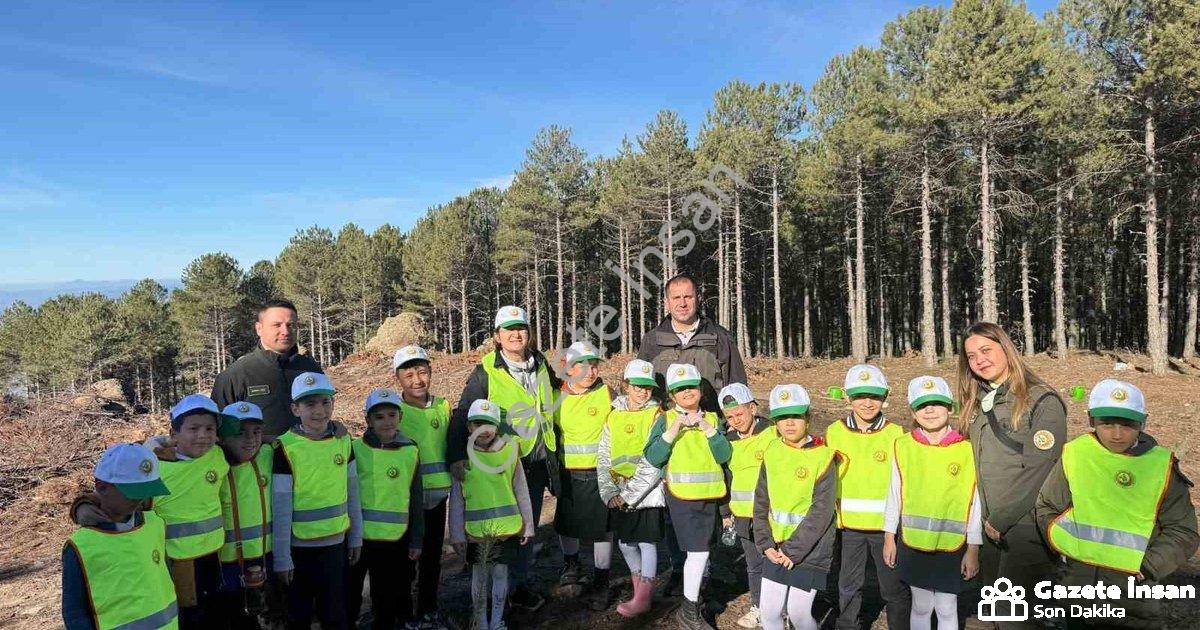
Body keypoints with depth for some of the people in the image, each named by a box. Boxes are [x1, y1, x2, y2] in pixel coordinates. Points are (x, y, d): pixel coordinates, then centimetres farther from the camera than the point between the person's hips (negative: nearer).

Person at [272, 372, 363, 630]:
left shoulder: (343, 441, -2)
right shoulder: (286, 449, -14)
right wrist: (282, 558, -9)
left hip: (336, 543, 3)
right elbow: (281, 509, -12)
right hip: (299, 547, -3)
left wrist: (356, 537, 8)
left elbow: (352, 494, 5)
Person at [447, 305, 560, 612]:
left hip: (537, 462, 5)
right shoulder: (486, 372, -10)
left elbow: (555, 391, 23)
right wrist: (456, 455, -25)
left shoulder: (541, 364, 5)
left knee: (528, 528, 15)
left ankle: (519, 585, 31)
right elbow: (463, 415, -12)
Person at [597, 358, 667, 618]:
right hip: (619, 496, 5)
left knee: (647, 542, 0)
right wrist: (609, 492, -6)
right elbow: (603, 458, 5)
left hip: (648, 494, -5)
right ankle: (639, 590, 30)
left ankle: (643, 598, 11)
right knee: (625, 542, 12)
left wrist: (630, 492, -16)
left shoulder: (657, 416, -6)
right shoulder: (614, 416, 7)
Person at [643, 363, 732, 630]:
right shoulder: (666, 420, -3)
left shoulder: (713, 419, 7)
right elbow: (653, 457, -13)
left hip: (710, 496, 4)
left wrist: (708, 428, -16)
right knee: (698, 551, -8)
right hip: (682, 495, -4)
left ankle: (693, 598, 33)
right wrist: (674, 430, -20)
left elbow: (724, 456, -5)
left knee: (701, 551, 13)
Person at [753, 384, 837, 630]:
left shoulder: (823, 457, -13)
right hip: (777, 548, 4)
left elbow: (821, 512, -16)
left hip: (810, 549, -4)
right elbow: (761, 502, 5)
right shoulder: (772, 453, 2)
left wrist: (794, 551, -16)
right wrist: (766, 544, -4)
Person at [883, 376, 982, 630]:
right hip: (913, 543, 1)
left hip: (953, 544, -1)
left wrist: (973, 548, -1)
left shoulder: (966, 449, -7)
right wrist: (889, 538, 7)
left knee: (947, 609, 10)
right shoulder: (903, 446, -3)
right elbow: (894, 494, 4)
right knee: (921, 606, 14)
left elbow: (975, 502, -3)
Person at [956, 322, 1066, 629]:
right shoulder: (977, 404, 11)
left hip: (1027, 527, -7)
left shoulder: (1042, 401, -11)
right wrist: (984, 519, 7)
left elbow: (1037, 473, -16)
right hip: (991, 527, 7)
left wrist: (1000, 520, -13)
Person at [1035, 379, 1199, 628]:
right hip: (1076, 578, 1)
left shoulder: (1161, 465, -6)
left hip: (1134, 586, -1)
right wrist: (1067, 547, -6)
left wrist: (1148, 566, -11)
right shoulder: (1074, 455, -5)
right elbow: (1046, 508, 7)